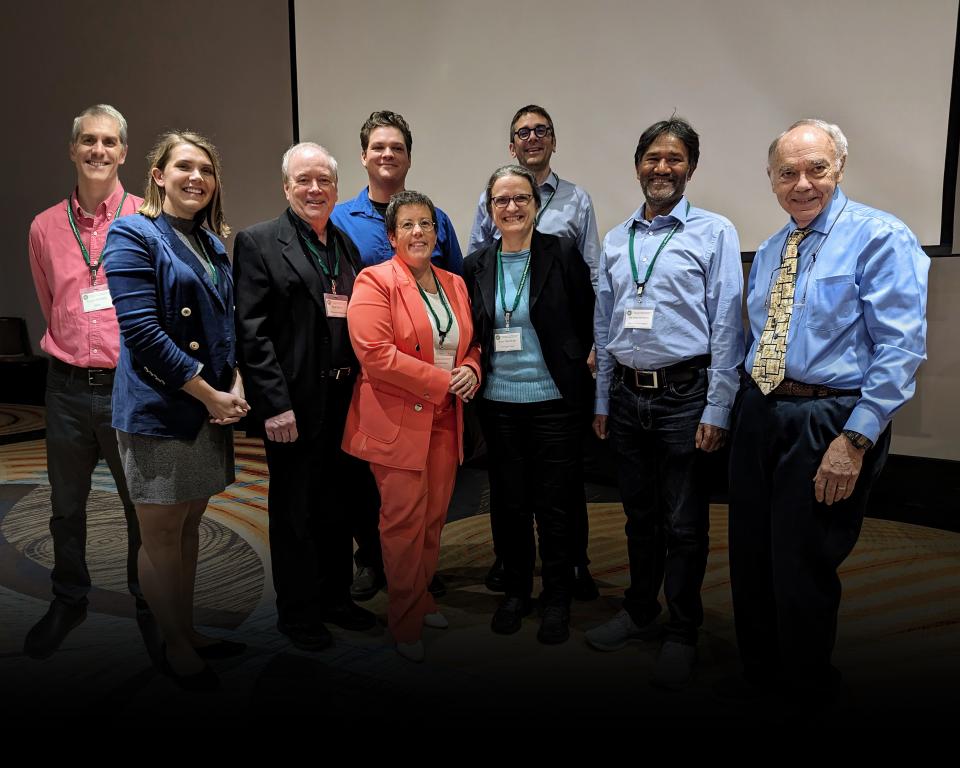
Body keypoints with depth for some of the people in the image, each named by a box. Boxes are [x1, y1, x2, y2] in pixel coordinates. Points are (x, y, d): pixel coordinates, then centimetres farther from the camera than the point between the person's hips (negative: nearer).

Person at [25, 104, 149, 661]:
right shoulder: (45, 228, 6)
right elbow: (52, 309, 18)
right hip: (68, 388, 3)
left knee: (143, 506, 10)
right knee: (66, 507, 16)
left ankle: (149, 601, 30)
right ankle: (69, 601, 36)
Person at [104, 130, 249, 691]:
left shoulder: (212, 244, 14)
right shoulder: (134, 235, -8)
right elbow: (143, 332, -17)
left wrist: (236, 386, -3)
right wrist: (213, 396, -16)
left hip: (211, 408, 7)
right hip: (159, 409, -7)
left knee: (190, 526, 17)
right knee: (162, 534, 6)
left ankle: (189, 632, 32)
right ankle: (176, 648, 22)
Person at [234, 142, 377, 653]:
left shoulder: (347, 245, 12)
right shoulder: (259, 242, -6)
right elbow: (252, 332, -13)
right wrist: (276, 404, -18)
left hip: (344, 401, 6)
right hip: (295, 405, -6)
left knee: (338, 505, 18)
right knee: (294, 513, 9)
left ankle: (335, 596, 37)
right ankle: (297, 614, 26)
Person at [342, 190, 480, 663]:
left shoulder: (455, 284, 14)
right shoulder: (375, 281, -7)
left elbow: (472, 345, 21)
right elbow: (375, 353, -18)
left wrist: (471, 371, -3)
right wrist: (442, 380, -17)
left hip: (445, 420, 6)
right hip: (397, 421, -6)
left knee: (434, 516, 12)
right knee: (404, 521, -2)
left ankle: (422, 598, 31)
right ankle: (407, 623, 14)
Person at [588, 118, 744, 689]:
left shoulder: (715, 233, -3)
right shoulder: (615, 240, 12)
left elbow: (727, 327, -7)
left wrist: (717, 410, -12)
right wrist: (602, 400, 12)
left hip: (685, 396, -4)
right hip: (627, 396, 5)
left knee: (684, 524, 5)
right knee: (640, 515, 16)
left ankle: (682, 633, 23)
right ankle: (640, 614, 33)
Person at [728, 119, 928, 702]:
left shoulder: (881, 238, -9)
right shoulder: (769, 252, 13)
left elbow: (901, 348, -17)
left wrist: (855, 440, -21)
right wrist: (746, 404, 13)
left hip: (829, 421, -7)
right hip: (760, 414, 7)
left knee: (802, 567, 3)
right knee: (751, 557, 15)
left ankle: (809, 692, 29)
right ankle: (759, 674, 38)